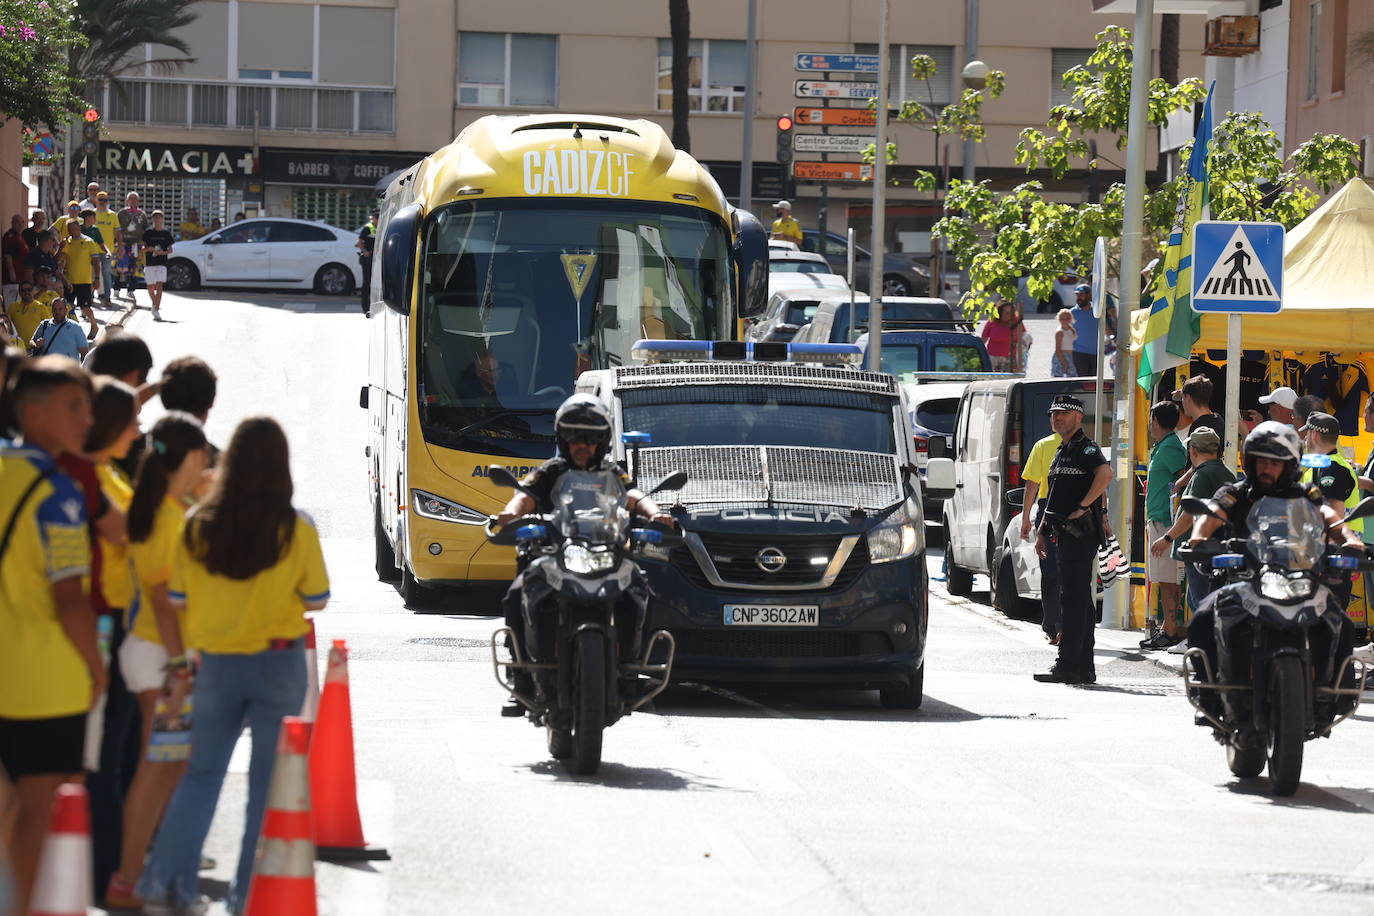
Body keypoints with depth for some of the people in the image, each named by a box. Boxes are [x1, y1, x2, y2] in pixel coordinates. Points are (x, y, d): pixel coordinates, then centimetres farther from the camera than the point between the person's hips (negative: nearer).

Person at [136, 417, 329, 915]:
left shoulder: (198, 524, -5)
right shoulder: (296, 528, -11)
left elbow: (178, 598, 2)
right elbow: (316, 600, -3)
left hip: (216, 663, 2)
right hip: (278, 662, -2)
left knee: (202, 771, 12)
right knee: (269, 779, 7)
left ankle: (168, 875, -1)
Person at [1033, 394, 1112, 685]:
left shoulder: (1085, 448, -10)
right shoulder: (1062, 451, 21)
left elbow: (1105, 474, -29)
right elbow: (1054, 499, 27)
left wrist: (1082, 507, -23)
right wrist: (1042, 531, 22)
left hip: (1080, 533, -10)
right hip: (1066, 535, 10)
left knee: (1073, 598, -11)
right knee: (1079, 599, 11)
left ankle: (1068, 666, -13)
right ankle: (1084, 666, 14)